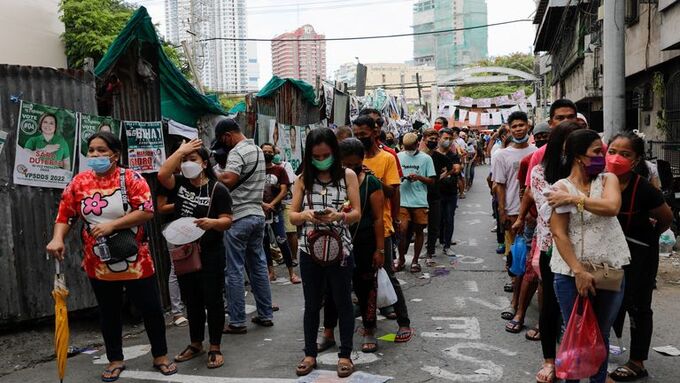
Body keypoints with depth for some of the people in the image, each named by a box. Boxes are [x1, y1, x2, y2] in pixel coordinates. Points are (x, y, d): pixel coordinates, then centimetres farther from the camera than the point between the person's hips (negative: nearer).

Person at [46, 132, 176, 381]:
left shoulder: (131, 178, -10)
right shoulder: (79, 182, 1)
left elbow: (147, 212, -18)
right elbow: (65, 215, 3)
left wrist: (112, 224, -24)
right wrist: (57, 238, -15)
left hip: (135, 262, -3)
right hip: (98, 264, 3)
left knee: (151, 309, 6)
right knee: (109, 313, 16)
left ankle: (160, 356, 25)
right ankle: (115, 360, 33)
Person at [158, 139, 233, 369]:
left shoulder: (217, 189, -8)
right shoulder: (179, 184, 5)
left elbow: (227, 221, -11)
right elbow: (162, 174, -15)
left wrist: (212, 222, -32)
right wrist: (180, 150, -11)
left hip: (210, 254, -4)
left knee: (212, 300, 2)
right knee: (191, 301, 15)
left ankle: (215, 348, 14)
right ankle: (195, 344, 30)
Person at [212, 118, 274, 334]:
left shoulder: (237, 152, -12)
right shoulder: (258, 150, 16)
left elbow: (228, 180, -27)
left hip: (239, 217, -9)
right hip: (258, 214, 9)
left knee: (235, 271, -2)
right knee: (259, 266, 14)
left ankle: (237, 322, 3)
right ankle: (265, 315, 20)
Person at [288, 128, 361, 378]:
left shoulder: (348, 176, -3)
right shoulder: (303, 179, 1)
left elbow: (357, 214, -5)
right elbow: (292, 216, 0)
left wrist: (338, 215, -26)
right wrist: (305, 215, -22)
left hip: (340, 250, -2)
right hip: (310, 251, 2)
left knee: (343, 303, 10)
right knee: (312, 304, 13)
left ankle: (345, 355, 24)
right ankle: (310, 354, 28)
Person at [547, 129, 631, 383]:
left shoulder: (608, 179, 4)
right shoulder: (560, 188, -5)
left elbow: (612, 207, -18)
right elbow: (559, 234, -11)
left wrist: (574, 199, -16)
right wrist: (578, 271, -16)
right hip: (571, 272, -2)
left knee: (601, 334, 16)